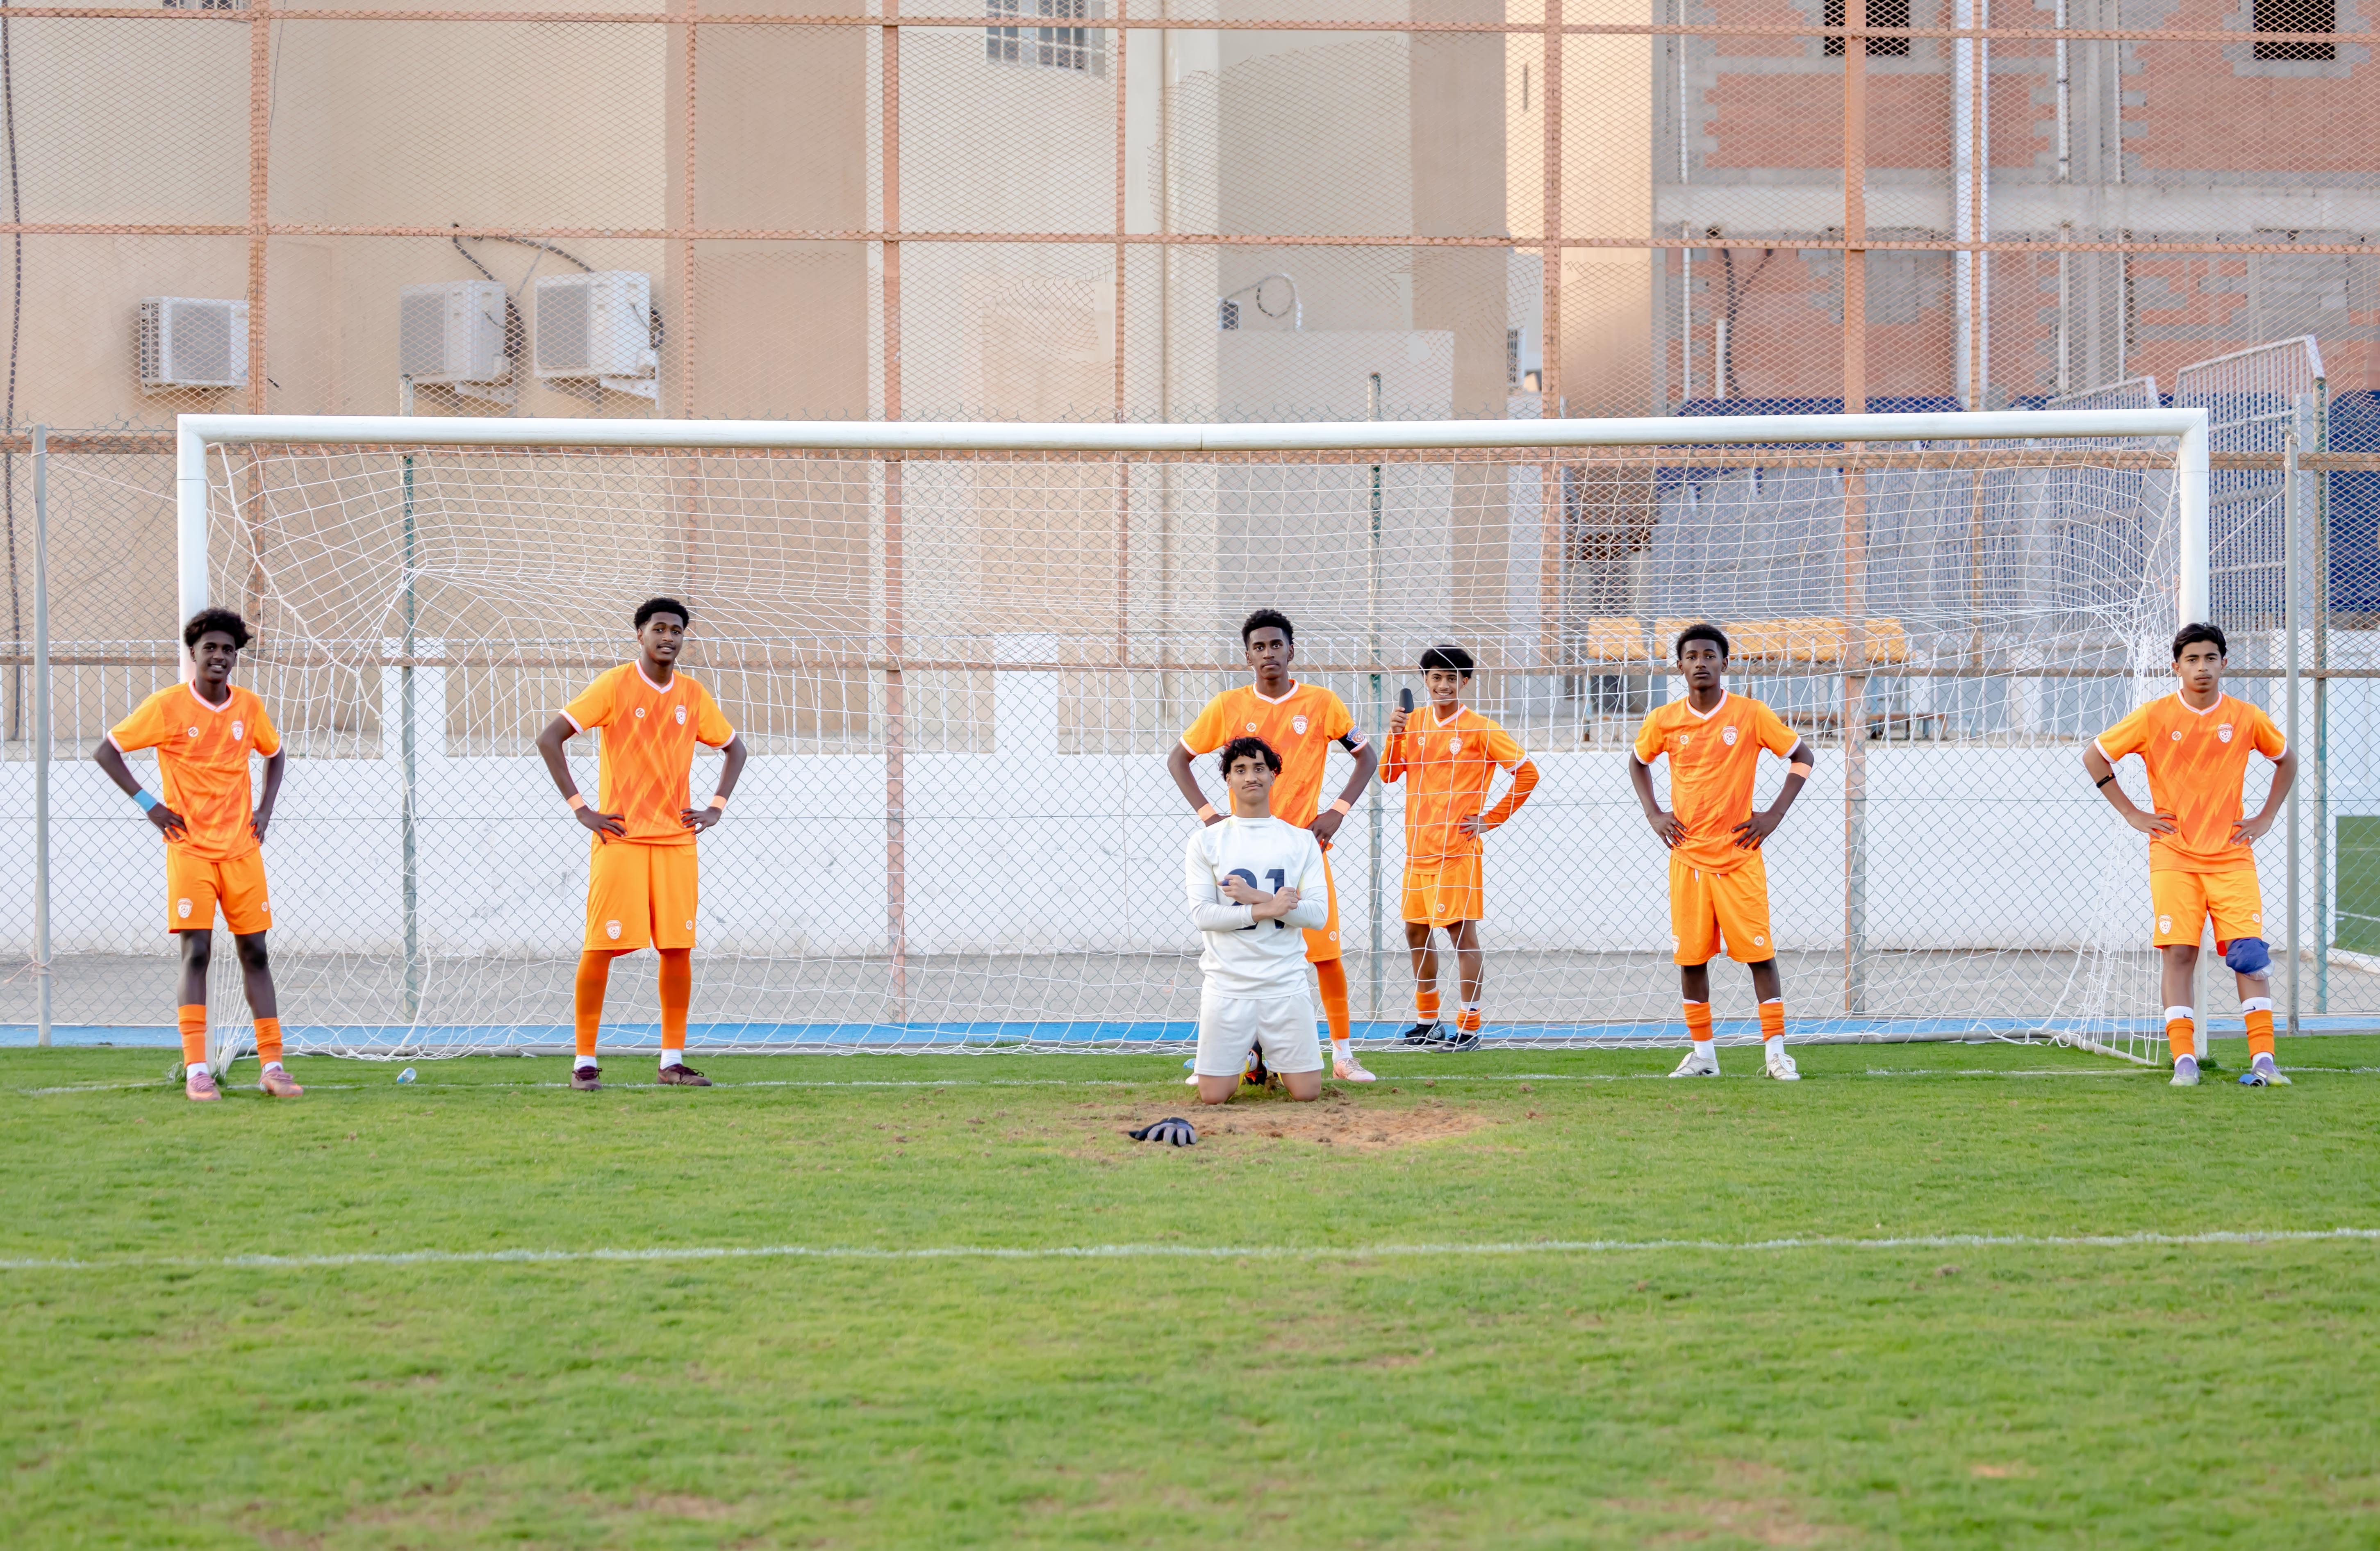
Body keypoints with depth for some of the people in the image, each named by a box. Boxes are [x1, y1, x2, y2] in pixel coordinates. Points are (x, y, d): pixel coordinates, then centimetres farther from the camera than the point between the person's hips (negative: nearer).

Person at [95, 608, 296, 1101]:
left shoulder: (249, 706, 5)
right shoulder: (167, 706, -7)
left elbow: (275, 754, 24)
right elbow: (105, 751, -3)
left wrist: (266, 808, 10)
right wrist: (148, 804, -9)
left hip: (242, 848, 4)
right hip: (190, 848, -4)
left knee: (254, 951, 4)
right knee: (196, 951, -10)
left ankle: (272, 1065, 8)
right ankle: (196, 1070, -8)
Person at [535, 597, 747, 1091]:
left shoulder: (693, 695, 10)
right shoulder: (614, 686, -4)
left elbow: (734, 749, 24)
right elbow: (549, 739, -7)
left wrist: (716, 808, 10)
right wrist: (580, 808, -10)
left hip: (677, 841, 4)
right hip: (620, 839, -4)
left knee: (678, 948, 2)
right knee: (601, 947, -6)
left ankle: (673, 1060, 10)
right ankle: (585, 1061, 1)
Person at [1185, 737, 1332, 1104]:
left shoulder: (1302, 841, 6)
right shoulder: (1205, 841, 3)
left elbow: (1318, 914, -3)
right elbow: (1201, 914, -7)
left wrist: (1255, 896, -14)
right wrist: (1267, 909, -16)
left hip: (1286, 986, 1)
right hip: (1228, 987, -1)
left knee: (1307, 1092, -5)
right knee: (1213, 1096, -6)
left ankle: (1271, 1052, 28)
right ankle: (1247, 1052, 28)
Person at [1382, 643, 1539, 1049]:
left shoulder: (1480, 729, -6)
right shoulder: (1414, 722, 10)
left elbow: (1527, 772, -6)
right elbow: (1389, 774, 14)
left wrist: (1491, 819, -7)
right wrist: (1395, 735, -4)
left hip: (1458, 848, -6)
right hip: (1417, 846, 6)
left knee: (1461, 932, -7)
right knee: (1416, 931, 12)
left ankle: (1469, 1027, -4)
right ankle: (1427, 1019, 26)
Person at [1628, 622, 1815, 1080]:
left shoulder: (1751, 715, -5)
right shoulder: (1664, 721, 2)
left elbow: (1802, 755, 4)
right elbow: (1638, 761, 21)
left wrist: (1774, 815, -3)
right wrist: (1653, 814, 8)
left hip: (1740, 855, -2)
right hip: (1688, 857, 2)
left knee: (1759, 953, -5)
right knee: (1690, 956, 4)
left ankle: (1775, 1052, 1)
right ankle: (1702, 1053, 14)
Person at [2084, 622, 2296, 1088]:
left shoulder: (2246, 718, 2)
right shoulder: (2154, 717, -3)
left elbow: (2287, 759, 20)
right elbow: (2095, 757, 6)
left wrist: (2265, 818, 11)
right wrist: (2132, 814, 2)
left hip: (2231, 854, 1)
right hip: (2173, 853, -1)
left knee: (2249, 951, -8)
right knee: (2178, 951, -8)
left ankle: (2263, 1059, -6)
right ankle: (2184, 1061, -5)